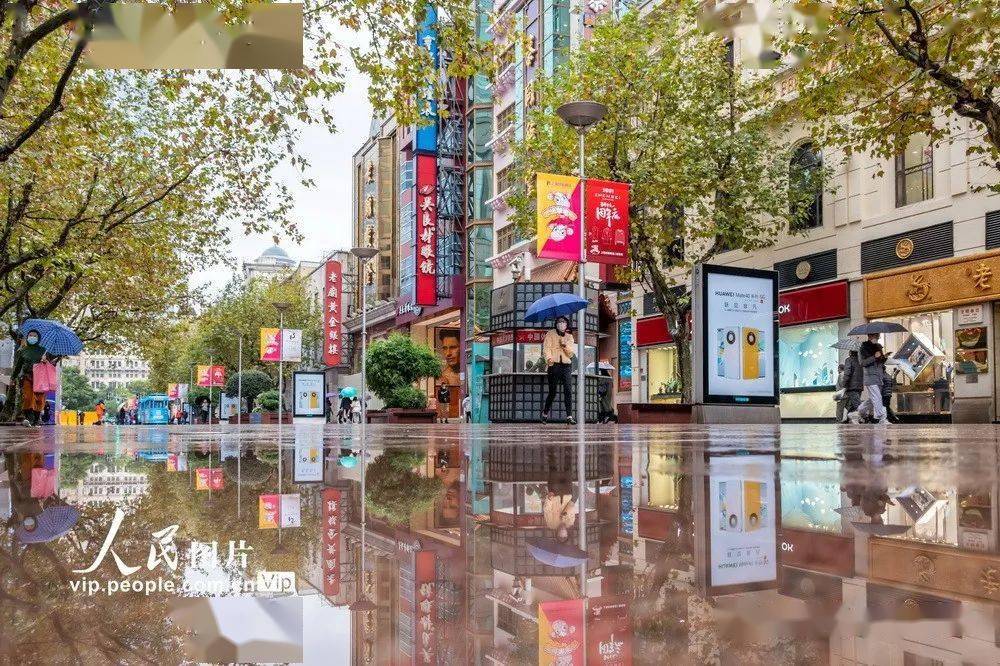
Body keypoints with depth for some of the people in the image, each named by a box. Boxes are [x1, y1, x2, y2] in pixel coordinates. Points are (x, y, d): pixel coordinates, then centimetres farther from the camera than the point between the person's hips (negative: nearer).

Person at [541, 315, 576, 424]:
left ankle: (569, 416, -11)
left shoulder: (569, 337, 16)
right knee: (552, 392, 0)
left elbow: (571, 353, 8)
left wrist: (565, 345, -10)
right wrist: (549, 358, -24)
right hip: (554, 365, -2)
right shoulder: (550, 334, 8)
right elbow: (546, 348, -5)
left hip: (566, 365, 2)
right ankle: (545, 413, 21)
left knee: (568, 391, -10)